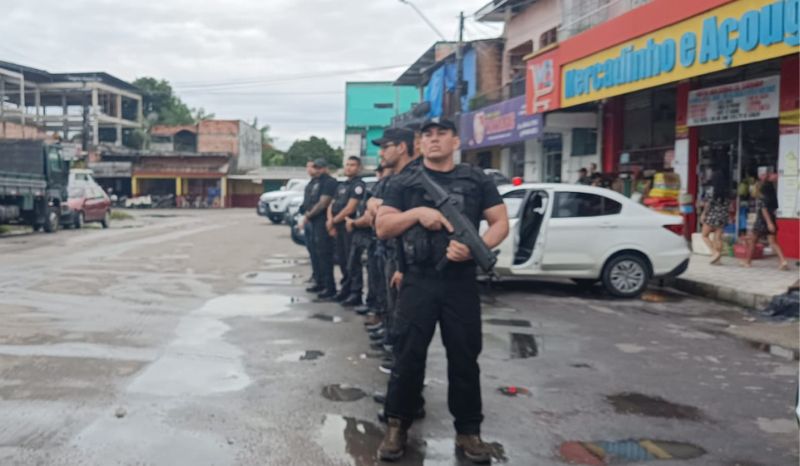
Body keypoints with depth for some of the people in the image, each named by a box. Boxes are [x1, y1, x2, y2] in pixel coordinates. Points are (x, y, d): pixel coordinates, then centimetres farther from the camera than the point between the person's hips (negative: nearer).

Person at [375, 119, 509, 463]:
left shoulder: (477, 180, 7)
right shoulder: (404, 183, 7)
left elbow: (501, 222, 3)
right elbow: (382, 228, 3)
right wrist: (417, 212, -13)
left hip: (462, 282, 1)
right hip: (418, 281, 0)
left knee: (465, 358, 6)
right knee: (408, 356, 2)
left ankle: (468, 431, 19)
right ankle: (397, 426, 17)